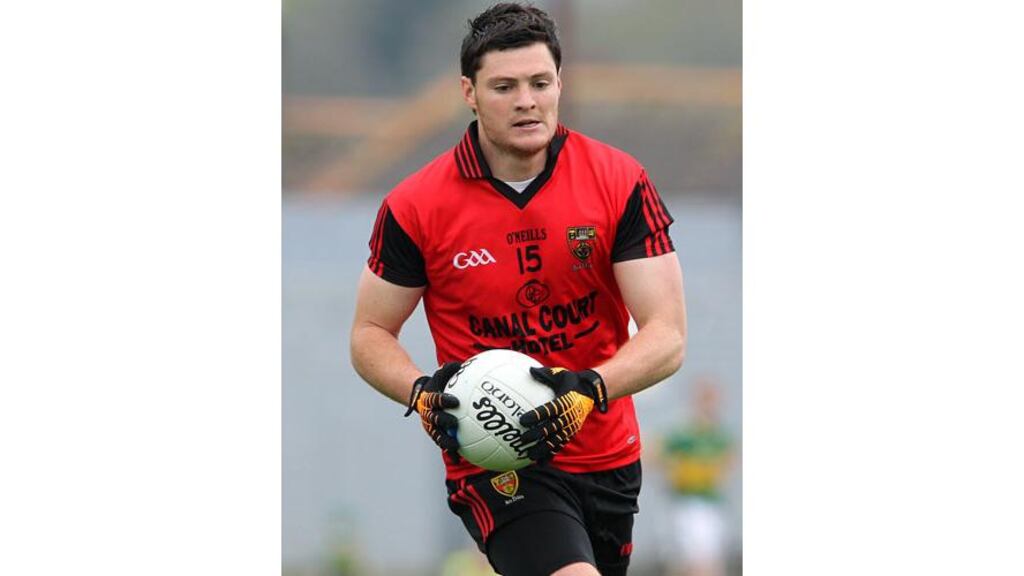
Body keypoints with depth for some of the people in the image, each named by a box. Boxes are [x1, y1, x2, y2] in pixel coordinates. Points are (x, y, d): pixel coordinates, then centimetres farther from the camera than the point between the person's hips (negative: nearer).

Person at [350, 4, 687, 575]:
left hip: (610, 458, 4)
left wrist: (590, 389, -29)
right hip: (493, 463, -4)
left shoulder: (621, 180, -7)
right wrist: (422, 394, -19)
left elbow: (667, 335, -10)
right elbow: (370, 335, 2)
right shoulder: (415, 207, -8)